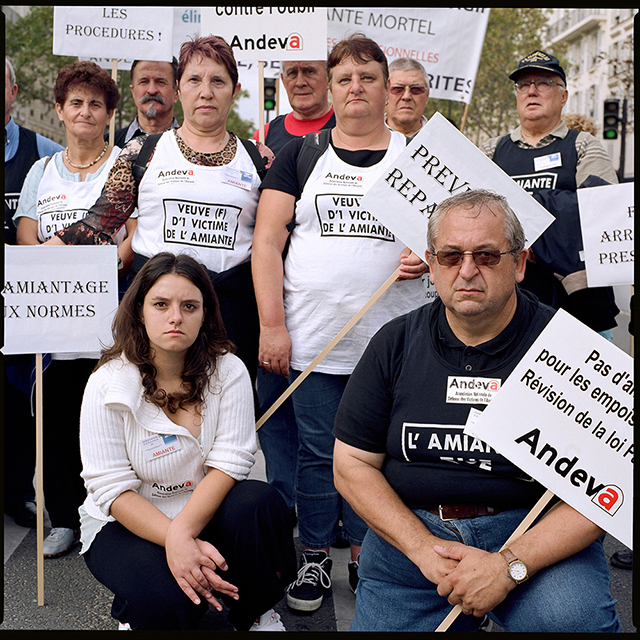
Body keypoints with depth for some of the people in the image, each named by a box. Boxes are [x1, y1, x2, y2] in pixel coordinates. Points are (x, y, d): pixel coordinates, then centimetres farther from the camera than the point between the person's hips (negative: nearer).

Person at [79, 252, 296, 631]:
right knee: (166, 599, -31)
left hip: (207, 511, 2)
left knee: (261, 503, -29)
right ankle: (138, 613, 8)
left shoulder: (228, 371, -9)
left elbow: (230, 461, -15)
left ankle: (257, 614, -2)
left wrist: (183, 533, -31)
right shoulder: (107, 385, -14)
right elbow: (112, 488, -16)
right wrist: (178, 544, -29)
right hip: (127, 523, -2)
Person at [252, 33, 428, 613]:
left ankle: (365, 558, 26)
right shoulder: (300, 155, 8)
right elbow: (268, 239, 1)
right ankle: (316, 559, 24)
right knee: (318, 452, 8)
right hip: (311, 340, 0)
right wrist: (272, 326, -7)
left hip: (389, 341, 1)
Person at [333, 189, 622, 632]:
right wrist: (425, 549, -12)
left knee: (573, 618, -29)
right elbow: (353, 465, 1)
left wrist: (510, 565, -21)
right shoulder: (395, 344, 1)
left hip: (535, 532, -3)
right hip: (409, 528, 4)